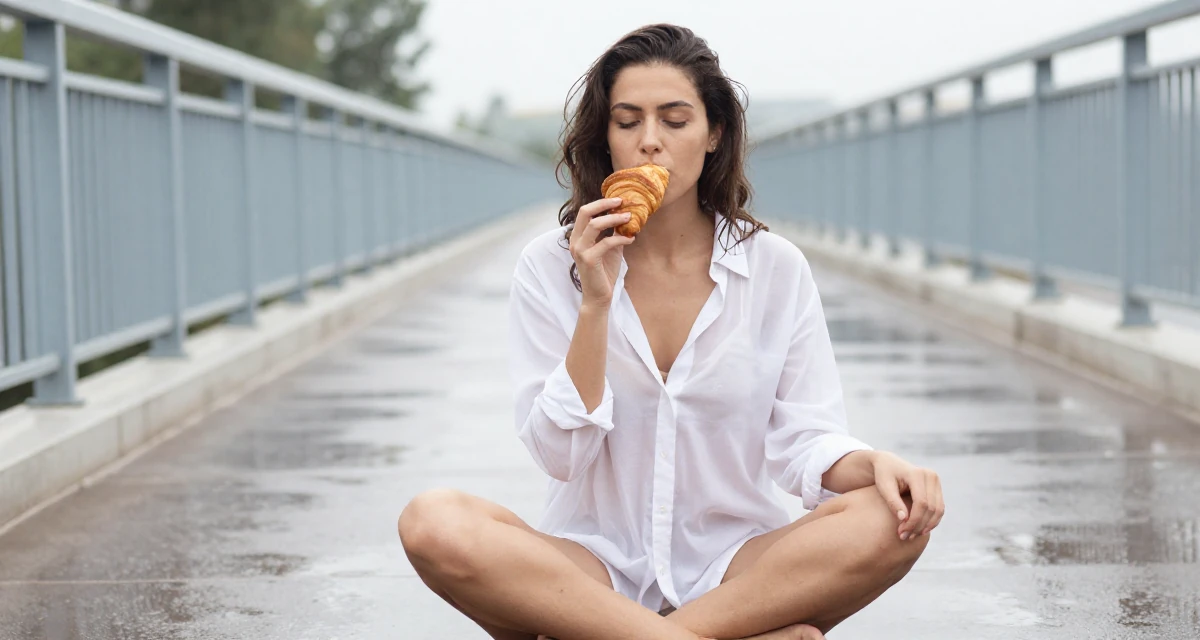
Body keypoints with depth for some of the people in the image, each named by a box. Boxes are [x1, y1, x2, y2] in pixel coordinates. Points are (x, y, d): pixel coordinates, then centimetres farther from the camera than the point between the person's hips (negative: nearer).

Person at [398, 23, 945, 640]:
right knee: (433, 524, -30)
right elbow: (559, 455, -6)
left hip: (733, 567, 1)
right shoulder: (550, 266, 1)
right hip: (593, 566, -1)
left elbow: (803, 440, 0)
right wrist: (595, 301, -16)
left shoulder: (774, 267, 3)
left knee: (891, 524, -28)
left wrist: (874, 463, -22)